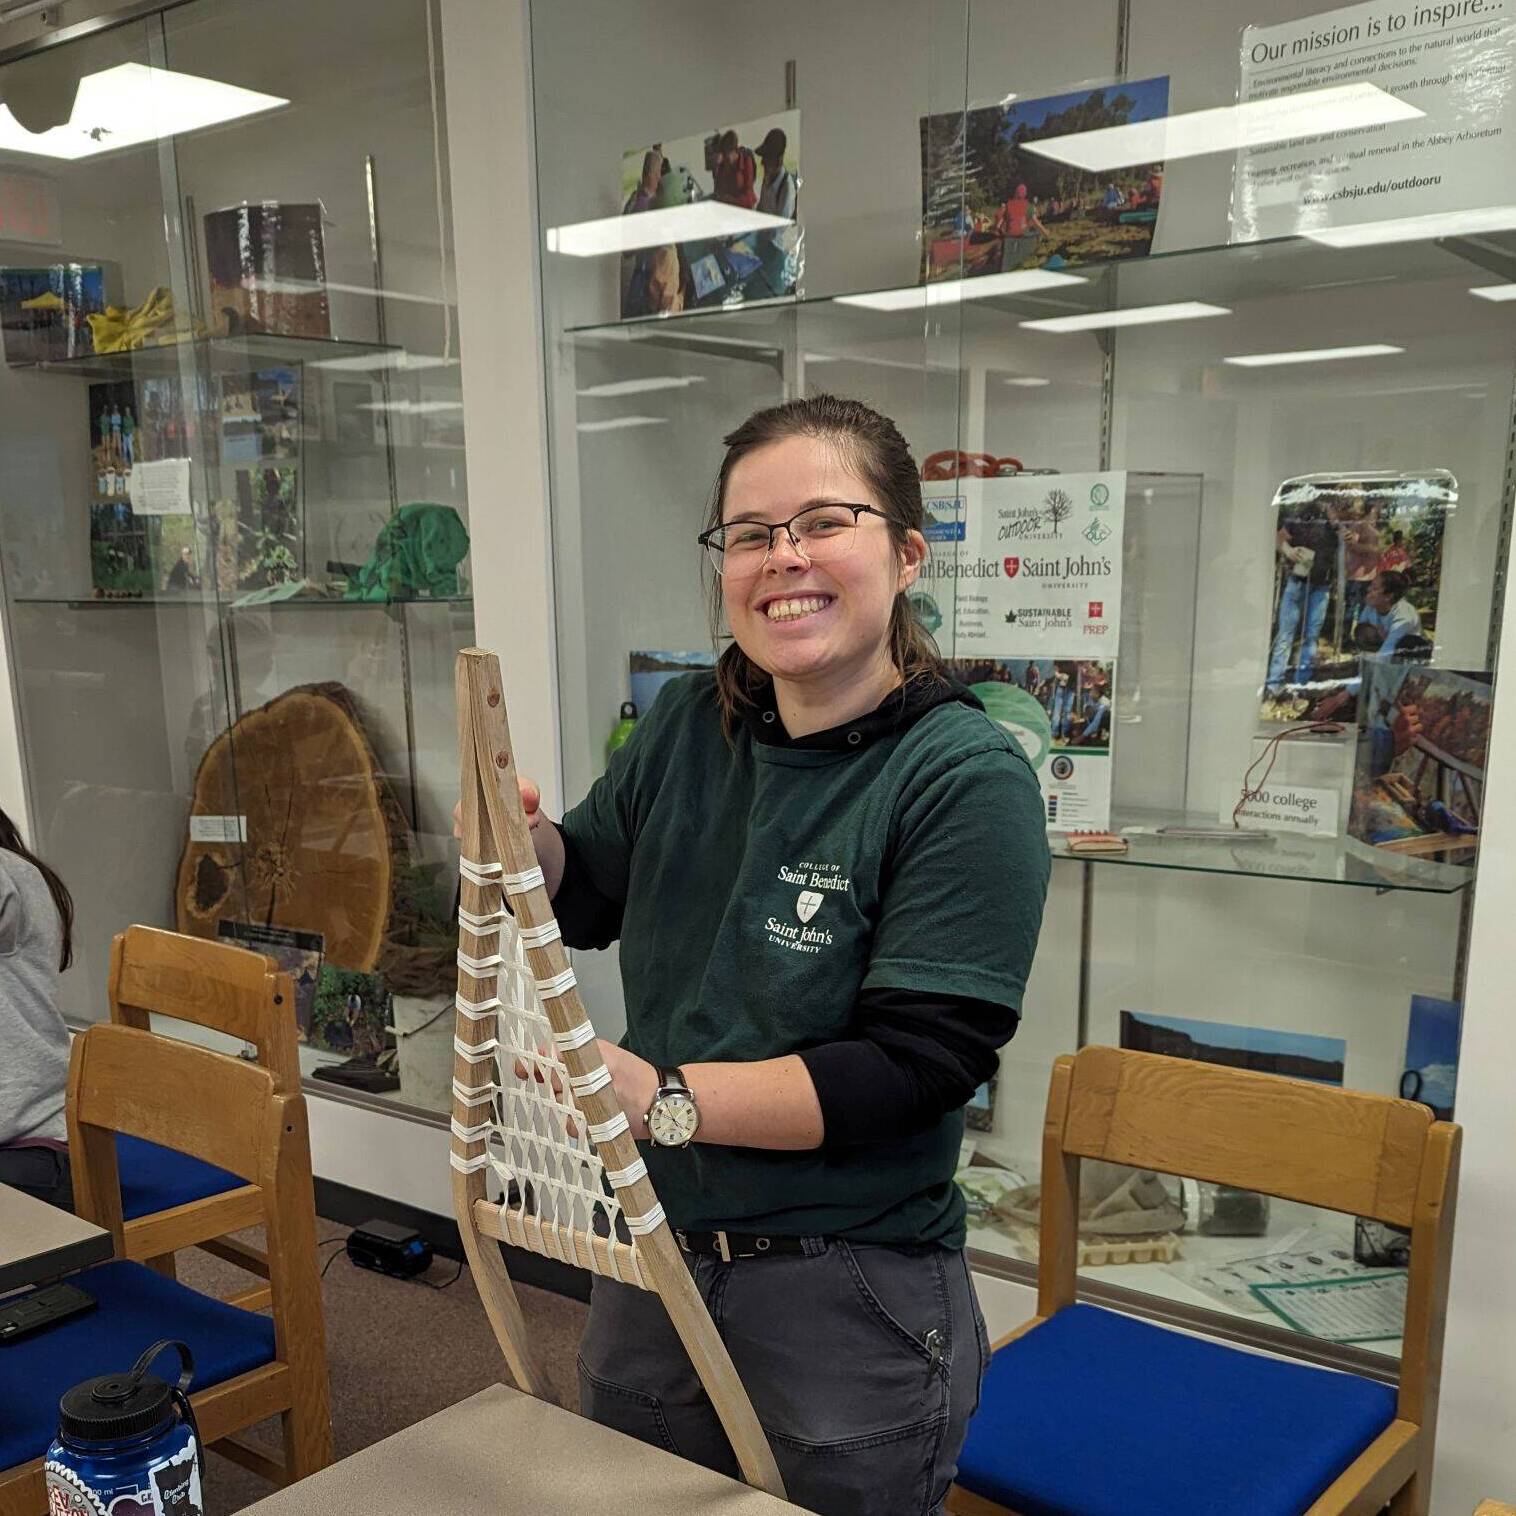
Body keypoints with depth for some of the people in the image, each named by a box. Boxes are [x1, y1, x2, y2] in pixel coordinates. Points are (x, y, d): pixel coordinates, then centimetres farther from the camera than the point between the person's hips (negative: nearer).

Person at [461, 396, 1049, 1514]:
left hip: (849, 1296, -5)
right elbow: (587, 899, 13)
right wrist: (523, 842, -9)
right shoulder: (688, 727, -1)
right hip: (652, 1260, 6)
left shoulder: (967, 779, -18)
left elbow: (919, 1063, -23)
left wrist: (667, 1096, -30)